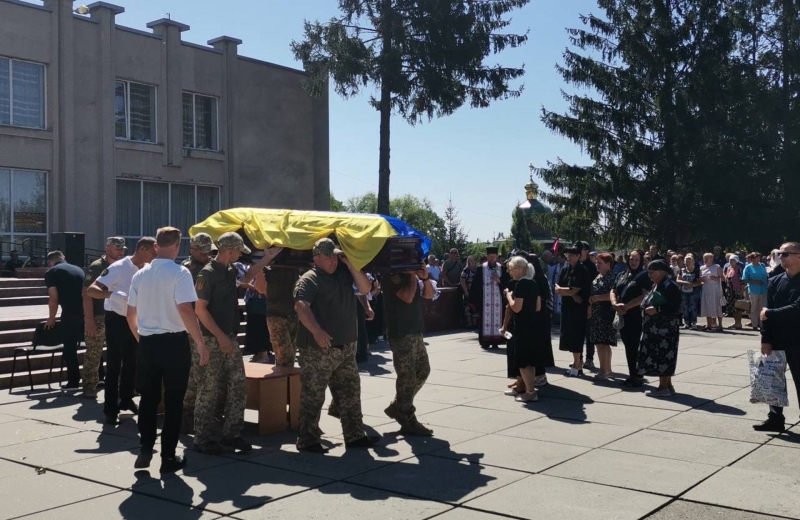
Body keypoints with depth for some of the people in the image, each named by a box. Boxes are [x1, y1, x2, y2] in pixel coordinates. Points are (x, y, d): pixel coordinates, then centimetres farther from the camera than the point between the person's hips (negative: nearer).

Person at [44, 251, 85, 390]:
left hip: (70, 314, -5)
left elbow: (54, 298, -1)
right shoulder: (78, 269, 22)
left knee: (70, 348, 5)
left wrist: (51, 318, 11)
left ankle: (73, 382, 7)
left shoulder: (51, 272, 5)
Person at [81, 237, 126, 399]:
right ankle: (89, 387, 6)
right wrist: (89, 320, -19)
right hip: (98, 317, -6)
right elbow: (87, 294, -12)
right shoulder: (96, 267, -7)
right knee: (93, 354, -2)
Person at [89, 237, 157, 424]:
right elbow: (91, 290, -24)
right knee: (114, 365, -2)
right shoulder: (118, 268, -20)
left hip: (134, 320, 6)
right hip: (116, 319, -6)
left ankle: (126, 399, 30)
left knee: (131, 363, 15)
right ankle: (111, 408, 5)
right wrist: (113, 294, -39)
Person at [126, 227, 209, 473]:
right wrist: (200, 343, -14)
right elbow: (185, 310, -21)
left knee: (148, 398, 16)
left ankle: (145, 449, 18)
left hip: (147, 342, 5)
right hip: (174, 343, -5)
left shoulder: (140, 274, 6)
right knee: (173, 400, 5)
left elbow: (130, 314, 11)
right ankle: (168, 457, 10)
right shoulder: (180, 272, -11)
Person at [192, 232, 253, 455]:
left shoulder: (231, 271, 10)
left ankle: (231, 434, 16)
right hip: (213, 339, -8)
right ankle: (202, 439, 8)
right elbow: (200, 309, -17)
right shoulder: (208, 273, -14)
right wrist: (220, 336, -19)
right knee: (210, 389, -2)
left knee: (237, 384, 7)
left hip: (230, 337, 8)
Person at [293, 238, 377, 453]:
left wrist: (350, 264, -3)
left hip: (346, 346, 7)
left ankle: (355, 435, 23)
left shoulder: (344, 273, 11)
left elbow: (365, 288, 6)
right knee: (313, 394, -1)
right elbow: (301, 306, -23)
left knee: (350, 392, 13)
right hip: (318, 348, -7)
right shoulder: (309, 279, -10)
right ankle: (307, 439, 8)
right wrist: (316, 331, -36)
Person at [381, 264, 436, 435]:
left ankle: (396, 407, 24)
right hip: (401, 334, -9)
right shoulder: (393, 274, -11)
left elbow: (429, 295, 13)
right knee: (408, 377, -5)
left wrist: (425, 278, -4)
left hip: (415, 331, 9)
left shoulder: (411, 274, 15)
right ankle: (408, 422, 3)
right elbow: (407, 297, -23)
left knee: (423, 371, 14)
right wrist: (413, 276, -13)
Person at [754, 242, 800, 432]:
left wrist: (770, 313, -13)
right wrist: (766, 340, -4)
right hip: (776, 340, 5)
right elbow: (765, 313, 2)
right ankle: (775, 419, 21)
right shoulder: (774, 282, 6)